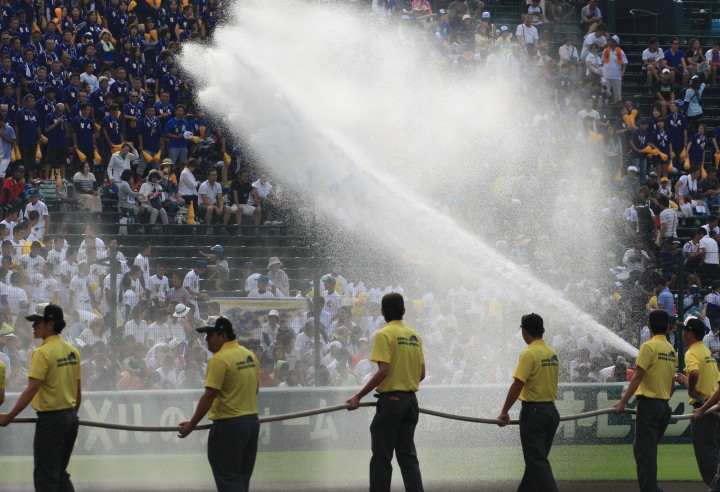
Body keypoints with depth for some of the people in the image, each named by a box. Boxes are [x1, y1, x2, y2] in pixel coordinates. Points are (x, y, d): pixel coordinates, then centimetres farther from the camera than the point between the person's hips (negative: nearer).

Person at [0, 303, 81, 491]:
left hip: (51, 418, -8)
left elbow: (32, 389, -22)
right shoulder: (72, 351, 8)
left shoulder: (43, 352, -16)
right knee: (60, 474, 17)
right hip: (70, 416, 8)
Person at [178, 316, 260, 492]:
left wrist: (192, 424, -14)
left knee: (228, 478, -5)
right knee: (242, 476, 16)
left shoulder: (219, 360, -17)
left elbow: (209, 395, -20)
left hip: (229, 425, -9)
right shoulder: (250, 356, 9)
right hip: (251, 421, 9)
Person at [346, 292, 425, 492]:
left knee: (381, 457, -1)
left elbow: (383, 371, -18)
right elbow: (421, 373, 11)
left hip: (390, 400, -6)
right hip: (410, 400, 6)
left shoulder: (384, 335, -10)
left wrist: (358, 397, -15)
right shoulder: (414, 336, 10)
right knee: (407, 456, 10)